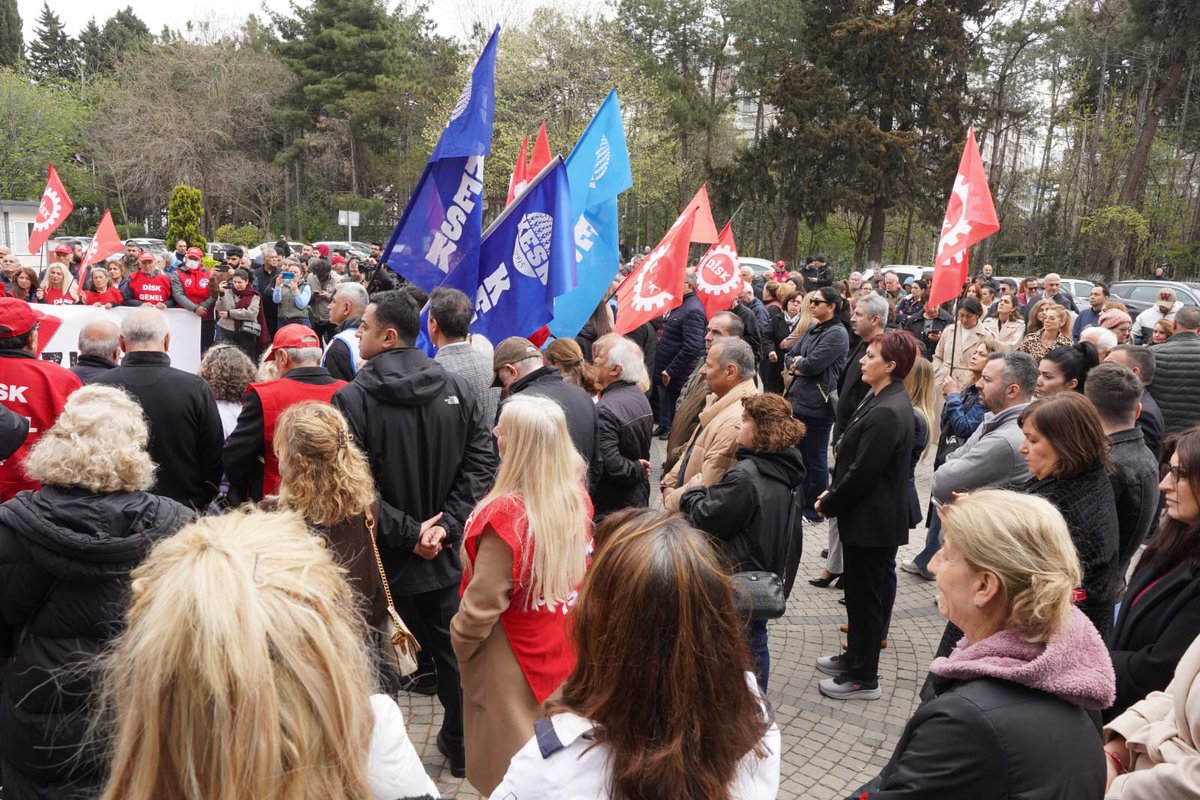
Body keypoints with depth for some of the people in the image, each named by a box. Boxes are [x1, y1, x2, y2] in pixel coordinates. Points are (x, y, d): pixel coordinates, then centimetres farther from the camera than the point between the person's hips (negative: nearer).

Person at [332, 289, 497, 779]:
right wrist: (445, 525, -9)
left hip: (377, 556, -4)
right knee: (449, 647, 19)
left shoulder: (352, 398, -15)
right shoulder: (456, 389, -3)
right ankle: (460, 745, 35)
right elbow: (481, 462, -7)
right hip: (441, 555, 4)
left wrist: (407, 533, -13)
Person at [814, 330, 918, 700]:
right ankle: (857, 656, 37)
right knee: (861, 589, 21)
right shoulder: (884, 399, 7)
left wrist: (829, 505, -11)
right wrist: (833, 493, 7)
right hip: (871, 515, 10)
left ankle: (864, 677, 18)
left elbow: (862, 472, -23)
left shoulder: (886, 413, -24)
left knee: (865, 593, 4)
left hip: (872, 520, -10)